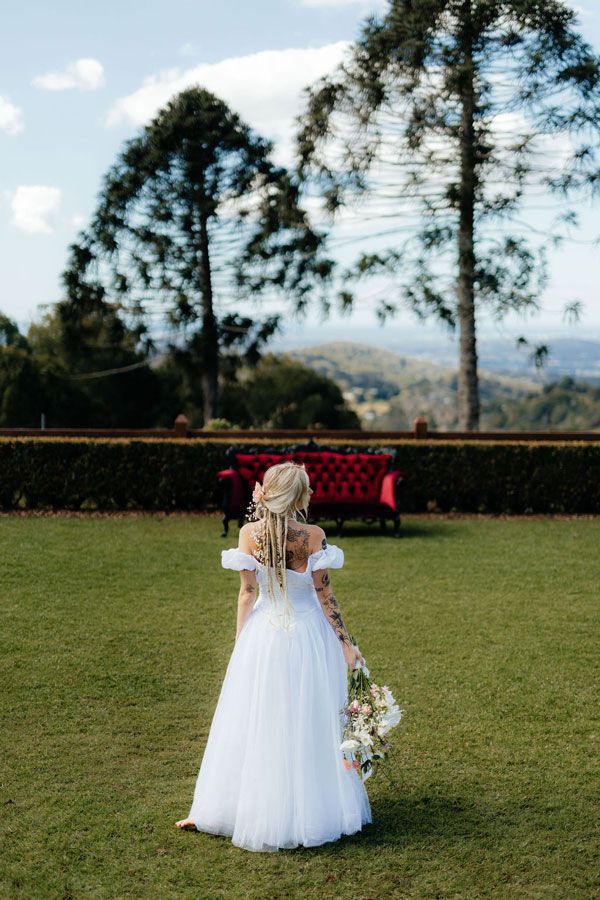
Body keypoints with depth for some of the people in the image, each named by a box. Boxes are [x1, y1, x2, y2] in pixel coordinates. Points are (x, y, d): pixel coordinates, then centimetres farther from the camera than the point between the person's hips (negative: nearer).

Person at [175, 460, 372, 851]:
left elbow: (247, 593, -3)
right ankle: (308, 816, 19)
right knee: (309, 728, 9)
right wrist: (346, 643, -2)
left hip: (262, 636, 2)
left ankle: (214, 811, 20)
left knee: (252, 725, 13)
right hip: (308, 636, -2)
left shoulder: (249, 533, -7)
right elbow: (325, 595, -10)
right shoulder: (313, 535, -14)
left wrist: (241, 643, 7)